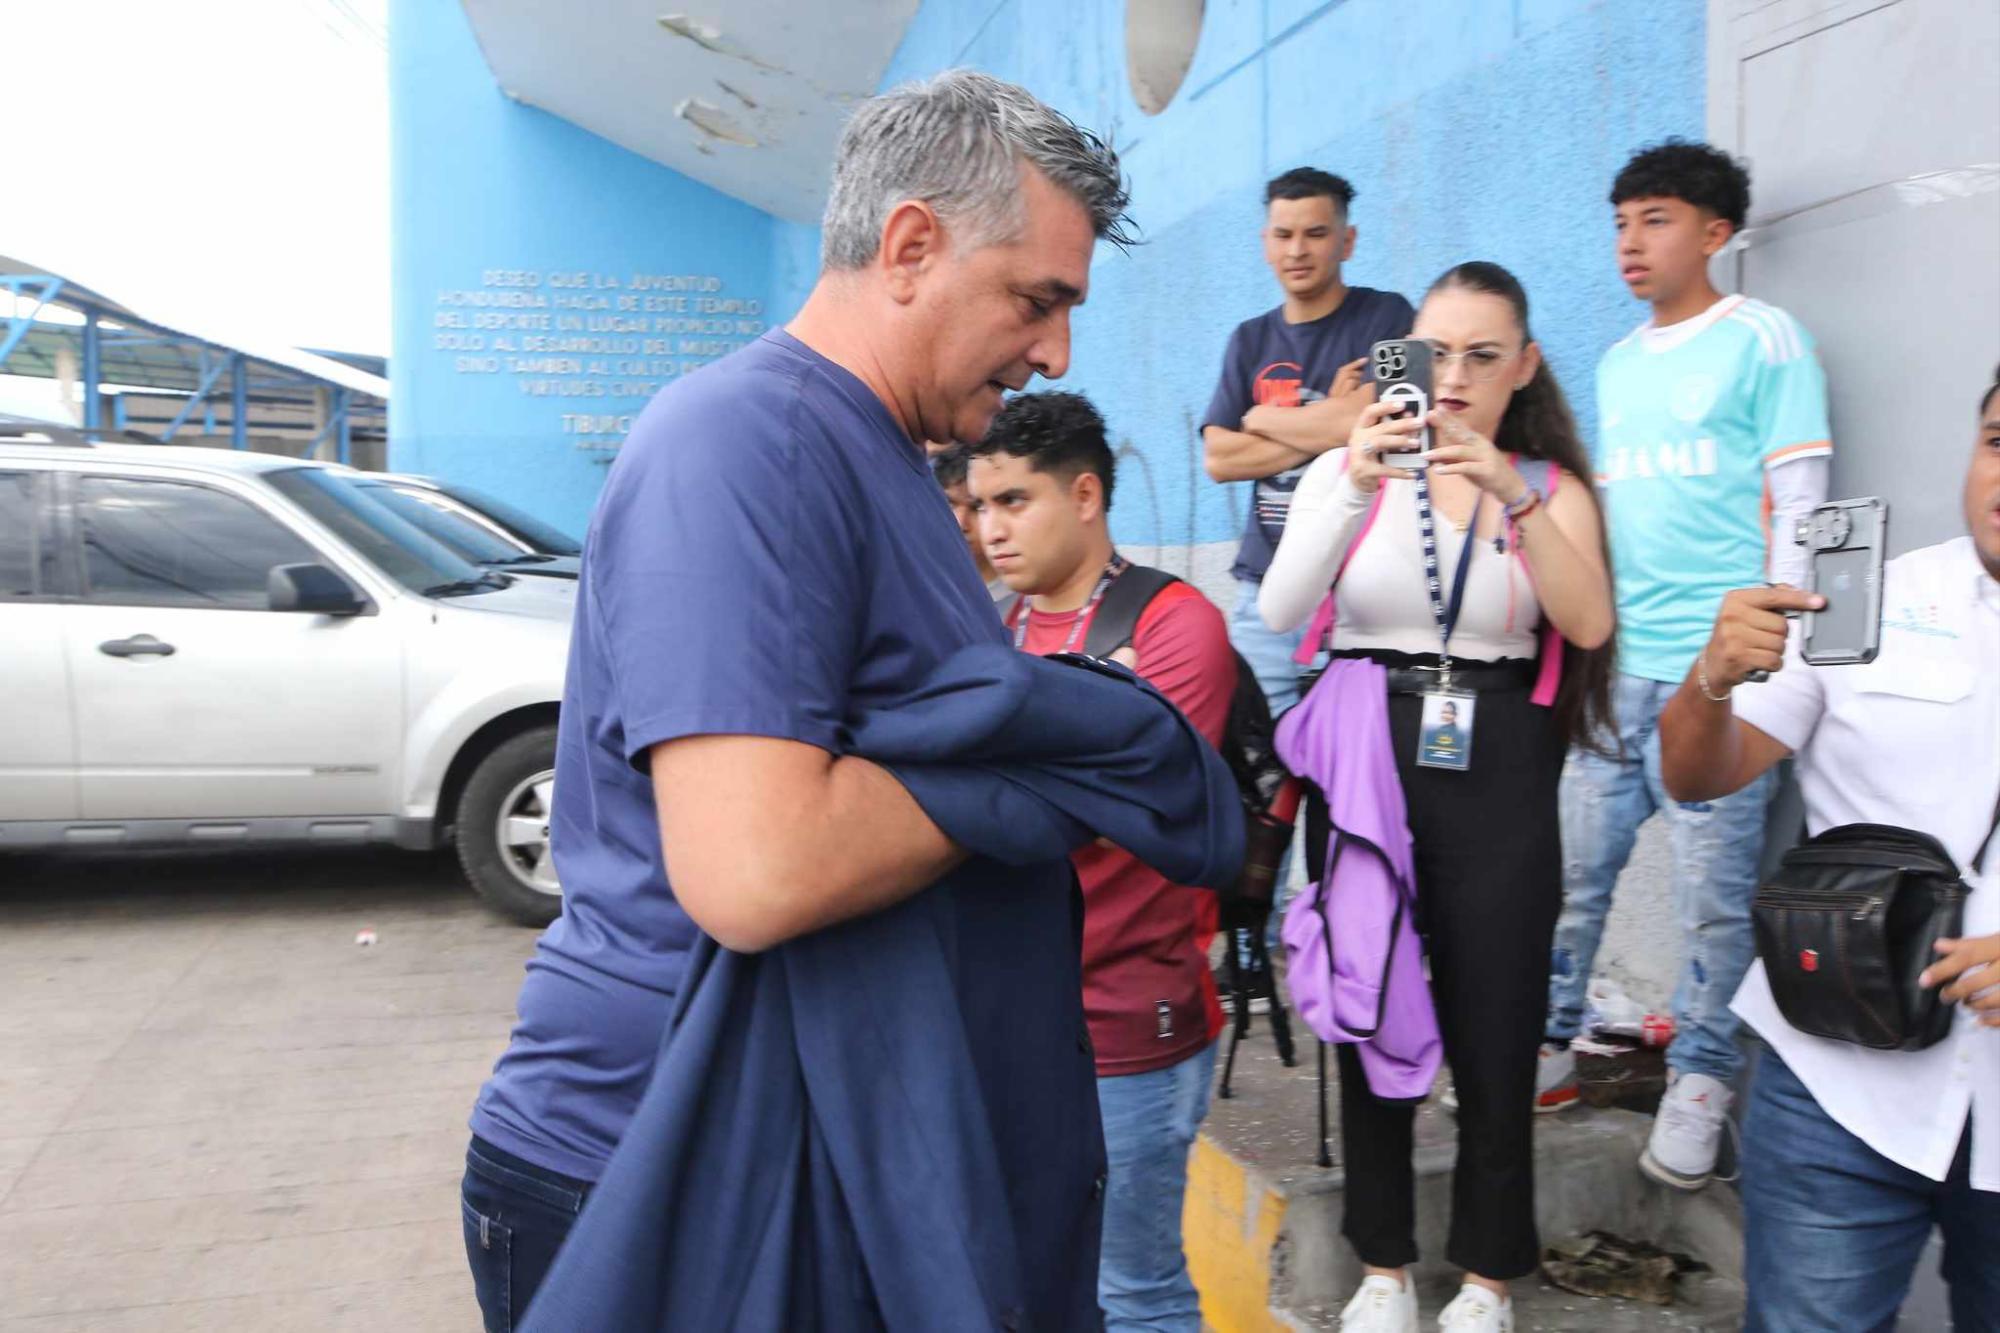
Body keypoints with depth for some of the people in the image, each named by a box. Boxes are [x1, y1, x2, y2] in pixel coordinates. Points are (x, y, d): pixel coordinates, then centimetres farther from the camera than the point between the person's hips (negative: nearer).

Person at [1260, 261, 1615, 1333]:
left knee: (1494, 1031, 6)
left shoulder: (1552, 488, 7)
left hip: (1497, 777, 0)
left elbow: (1588, 624, -12)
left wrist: (1513, 498, -23)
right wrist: (1356, 483, -25)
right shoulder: (1349, 470, 4)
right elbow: (1279, 612, -13)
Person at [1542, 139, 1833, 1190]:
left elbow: (1797, 507, -5)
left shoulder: (1765, 342, 0)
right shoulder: (1618, 365, 18)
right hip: (1609, 665, 6)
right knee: (1569, 872, 7)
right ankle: (1545, 1048, 21)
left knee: (1714, 893, 1)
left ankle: (1699, 1083, 15)